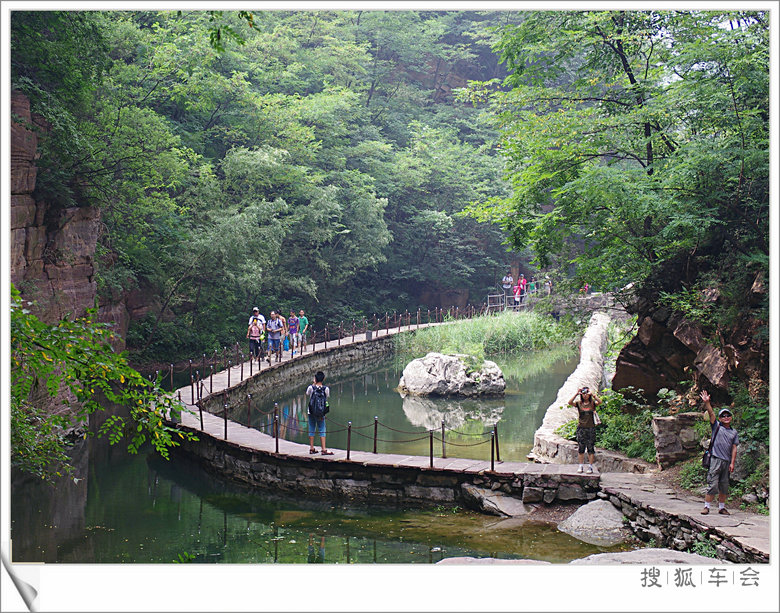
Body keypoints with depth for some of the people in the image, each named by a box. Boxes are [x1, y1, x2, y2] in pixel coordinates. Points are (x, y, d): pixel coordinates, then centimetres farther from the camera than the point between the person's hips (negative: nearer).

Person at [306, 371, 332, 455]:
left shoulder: (311, 388, -10)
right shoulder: (326, 389, -10)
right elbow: (327, 398, 2)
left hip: (311, 412, 1)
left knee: (311, 430, 11)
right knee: (322, 431, 5)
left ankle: (311, 448, 16)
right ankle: (324, 450, 1)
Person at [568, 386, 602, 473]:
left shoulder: (592, 403, 2)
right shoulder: (579, 403, 4)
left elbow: (600, 402, -17)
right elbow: (570, 403, -13)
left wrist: (592, 394, -15)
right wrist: (576, 394, -14)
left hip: (591, 428, -1)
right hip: (581, 428, 1)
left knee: (591, 448, 0)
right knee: (580, 448, 4)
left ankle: (590, 466, 5)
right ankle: (580, 466, 12)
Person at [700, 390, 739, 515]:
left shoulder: (734, 432, 14)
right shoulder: (716, 426, 7)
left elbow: (734, 448, 11)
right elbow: (711, 413, -7)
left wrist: (732, 463, 3)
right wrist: (707, 402, -21)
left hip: (727, 461, 4)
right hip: (715, 459, -4)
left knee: (724, 486, 9)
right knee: (712, 485, -7)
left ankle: (721, 507, 20)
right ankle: (706, 506, 0)